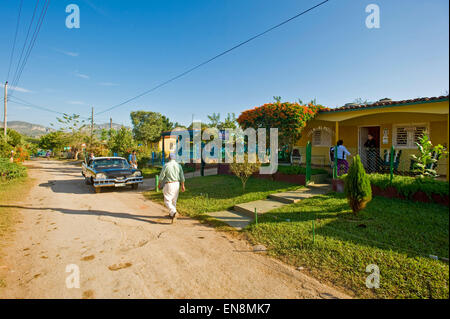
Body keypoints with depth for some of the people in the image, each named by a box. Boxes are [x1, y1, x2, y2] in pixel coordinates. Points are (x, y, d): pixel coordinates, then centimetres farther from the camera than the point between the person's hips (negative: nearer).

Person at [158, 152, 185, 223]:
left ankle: (174, 212, -21)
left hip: (169, 185, -5)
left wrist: (159, 184, 8)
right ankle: (171, 214, 29)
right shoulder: (178, 165, 0)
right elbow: (182, 177, 1)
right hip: (177, 184, 5)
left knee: (167, 201, 1)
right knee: (174, 200, 18)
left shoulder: (166, 165, -13)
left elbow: (161, 176, -8)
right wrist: (182, 185, 9)